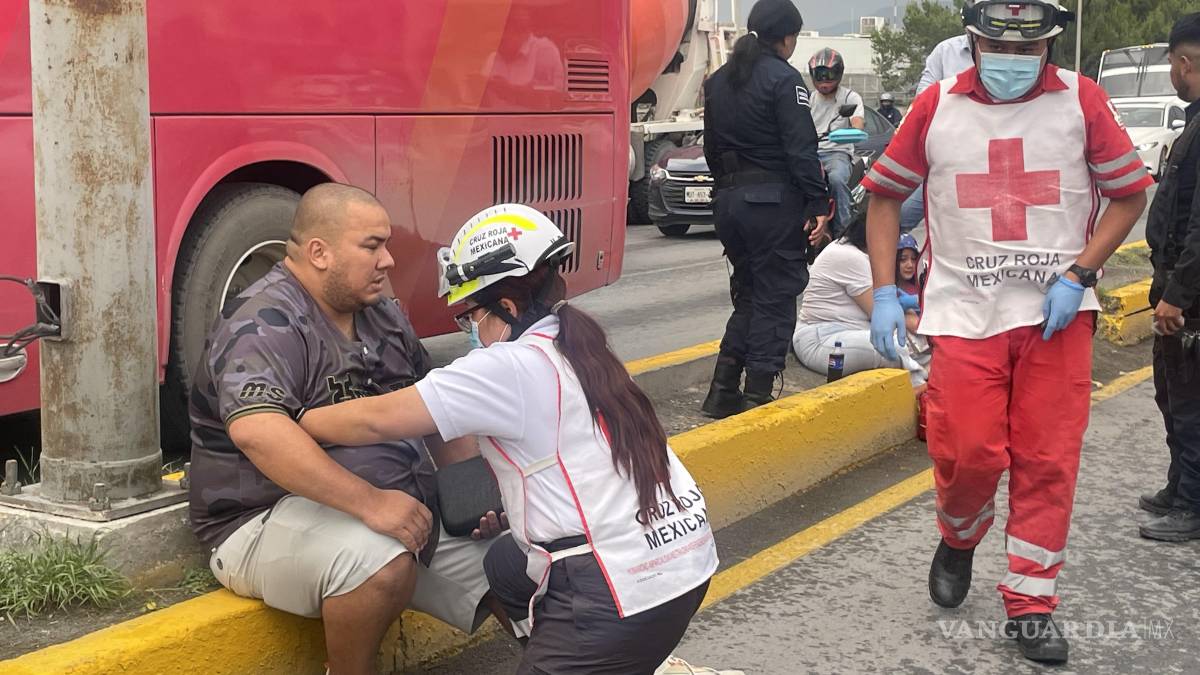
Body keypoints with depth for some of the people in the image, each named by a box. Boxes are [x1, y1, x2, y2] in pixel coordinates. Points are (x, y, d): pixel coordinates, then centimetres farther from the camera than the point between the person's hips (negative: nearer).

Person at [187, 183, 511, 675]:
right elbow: (256, 430, -33)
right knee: (382, 563, -37)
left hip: (405, 512, 8)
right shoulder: (266, 323, -16)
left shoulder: (383, 316, 12)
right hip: (274, 519, -8)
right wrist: (368, 501, -37)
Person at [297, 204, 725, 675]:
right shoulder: (577, 348, 10)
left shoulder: (509, 368, -14)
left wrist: (295, 423, 4)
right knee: (506, 566, 25)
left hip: (626, 589, -8)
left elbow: (376, 420, -10)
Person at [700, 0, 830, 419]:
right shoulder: (783, 78, -10)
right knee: (775, 298, 0)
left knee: (747, 294, 17)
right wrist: (818, 205, -15)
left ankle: (723, 392, 14)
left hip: (729, 199, 7)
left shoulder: (718, 81, 13)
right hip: (774, 200, -7)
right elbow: (801, 148, -15)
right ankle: (758, 396, 0)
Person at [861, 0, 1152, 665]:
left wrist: (1077, 275, -7)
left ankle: (1030, 602, 15)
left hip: (1057, 315, 0)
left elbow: (1129, 193, 5)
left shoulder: (1081, 100, 0)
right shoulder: (937, 107, 2)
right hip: (964, 312, 0)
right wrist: (884, 293, 1)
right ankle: (958, 540, 29)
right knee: (969, 454, -5)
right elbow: (884, 194, 10)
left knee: (1048, 460, 1)